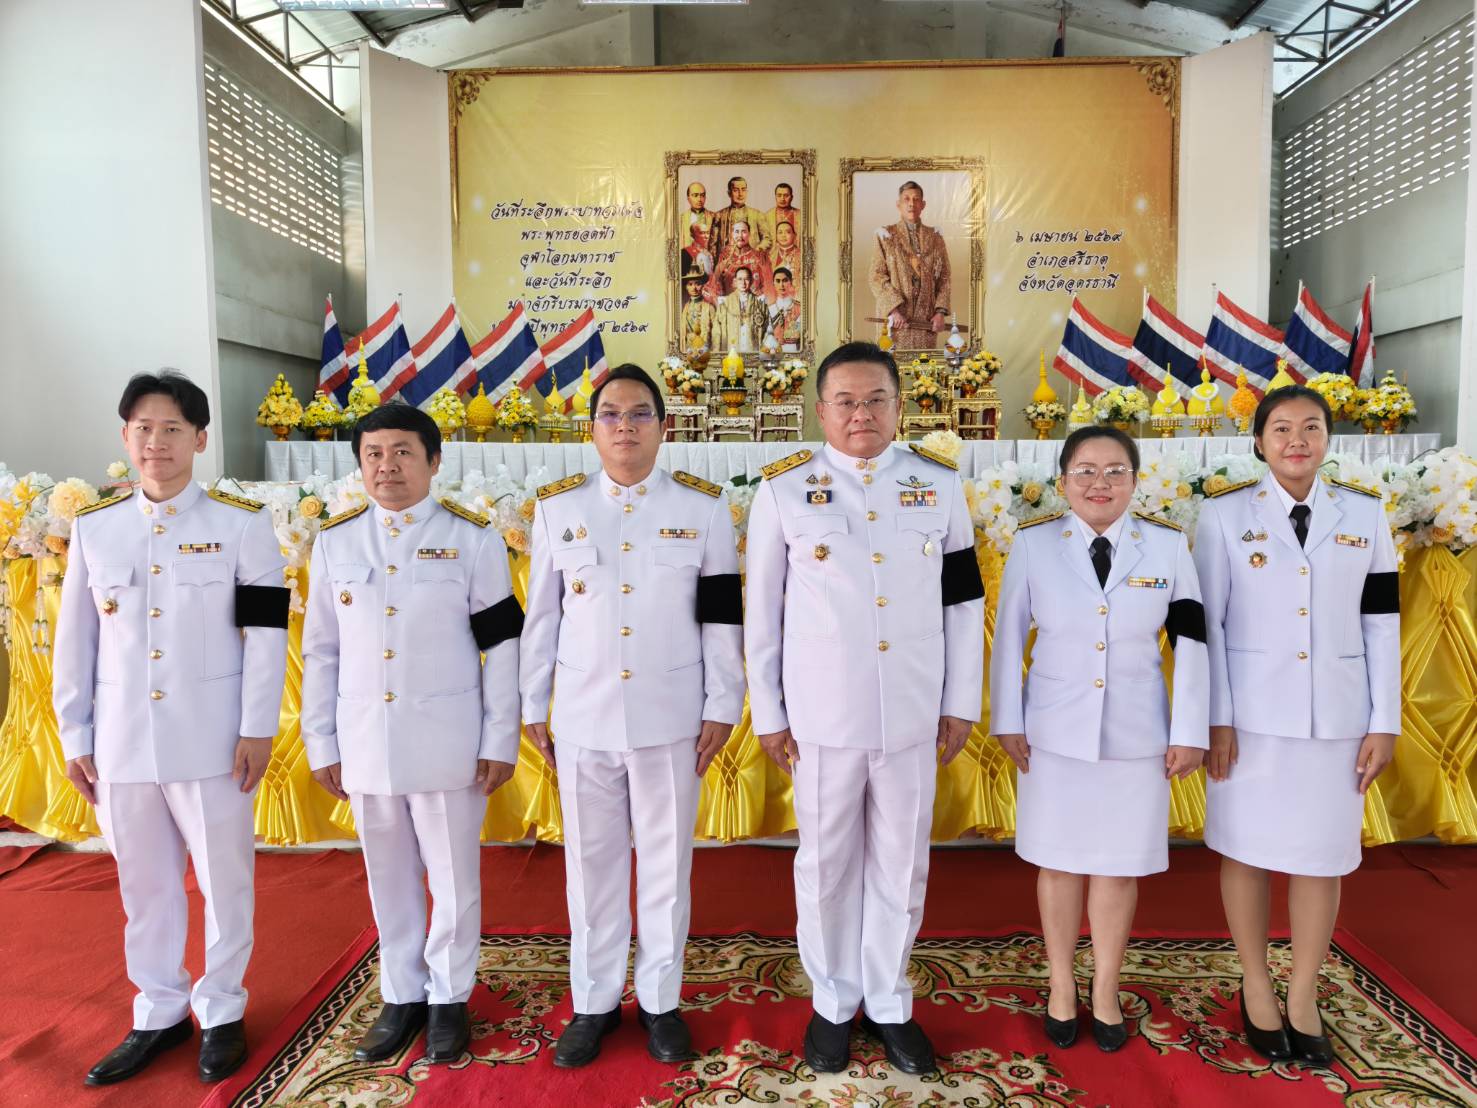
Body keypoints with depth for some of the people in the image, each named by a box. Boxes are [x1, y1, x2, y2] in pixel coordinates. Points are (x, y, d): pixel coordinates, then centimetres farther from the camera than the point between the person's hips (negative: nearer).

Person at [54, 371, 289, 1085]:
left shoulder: (242, 524, -3)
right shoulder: (93, 529, 7)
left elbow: (267, 633, -5)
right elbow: (75, 642, 10)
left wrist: (257, 729, -9)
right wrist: (75, 738, 7)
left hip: (212, 740, -3)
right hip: (122, 743, 3)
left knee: (224, 879, 8)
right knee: (145, 884, 15)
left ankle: (221, 1012, 26)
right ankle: (159, 1012, 32)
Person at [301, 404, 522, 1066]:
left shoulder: (474, 539, -5)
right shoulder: (335, 543, 4)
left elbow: (501, 647, -5)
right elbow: (321, 651, 8)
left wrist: (500, 741, -6)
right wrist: (321, 744, 6)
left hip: (447, 743, -3)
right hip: (366, 744, 3)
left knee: (453, 876, 9)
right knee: (389, 877, 16)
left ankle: (448, 998, 28)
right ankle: (402, 995, 33)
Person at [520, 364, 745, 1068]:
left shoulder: (704, 506, -1)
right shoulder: (558, 507, 3)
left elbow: (722, 617, 0)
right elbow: (542, 616, 7)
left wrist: (721, 707, -1)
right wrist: (533, 707, 8)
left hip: (671, 720, -1)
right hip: (583, 720, 1)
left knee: (667, 864, 10)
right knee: (592, 864, 12)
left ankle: (661, 1001, 28)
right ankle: (594, 1002, 30)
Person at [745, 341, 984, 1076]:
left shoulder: (940, 484, 2)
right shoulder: (784, 489, -4)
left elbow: (963, 599, 6)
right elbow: (762, 611, 0)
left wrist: (961, 701, 5)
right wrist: (767, 713, 0)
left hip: (912, 712, 2)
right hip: (821, 713, -1)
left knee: (901, 864, 13)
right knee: (826, 863, 12)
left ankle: (890, 1004, 33)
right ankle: (832, 1002, 32)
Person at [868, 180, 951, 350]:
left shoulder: (935, 238, 12)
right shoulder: (886, 236, 4)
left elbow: (944, 278, 9)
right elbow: (877, 278, -4)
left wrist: (940, 312, -5)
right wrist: (894, 309, -15)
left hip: (926, 321, 2)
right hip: (895, 317, -2)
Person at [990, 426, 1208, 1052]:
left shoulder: (1167, 546, -4)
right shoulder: (1033, 544, -6)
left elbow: (1190, 643, 0)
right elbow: (1009, 636, -1)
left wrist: (1189, 732, -1)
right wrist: (1008, 721, -2)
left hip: (1135, 736, 1)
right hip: (1055, 734, 0)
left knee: (1119, 867, 11)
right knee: (1059, 862, 11)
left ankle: (1105, 993, 30)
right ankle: (1061, 988, 30)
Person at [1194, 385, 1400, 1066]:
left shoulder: (1364, 516, 5)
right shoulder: (1224, 515, -2)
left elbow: (1381, 625, 5)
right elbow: (1206, 624, -3)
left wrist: (1383, 723, 1)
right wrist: (1215, 719, -8)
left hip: (1336, 715, 2)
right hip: (1252, 715, -2)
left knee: (1323, 855, 9)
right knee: (1247, 849, 7)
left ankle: (1302, 997, 25)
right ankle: (1256, 988, 25)